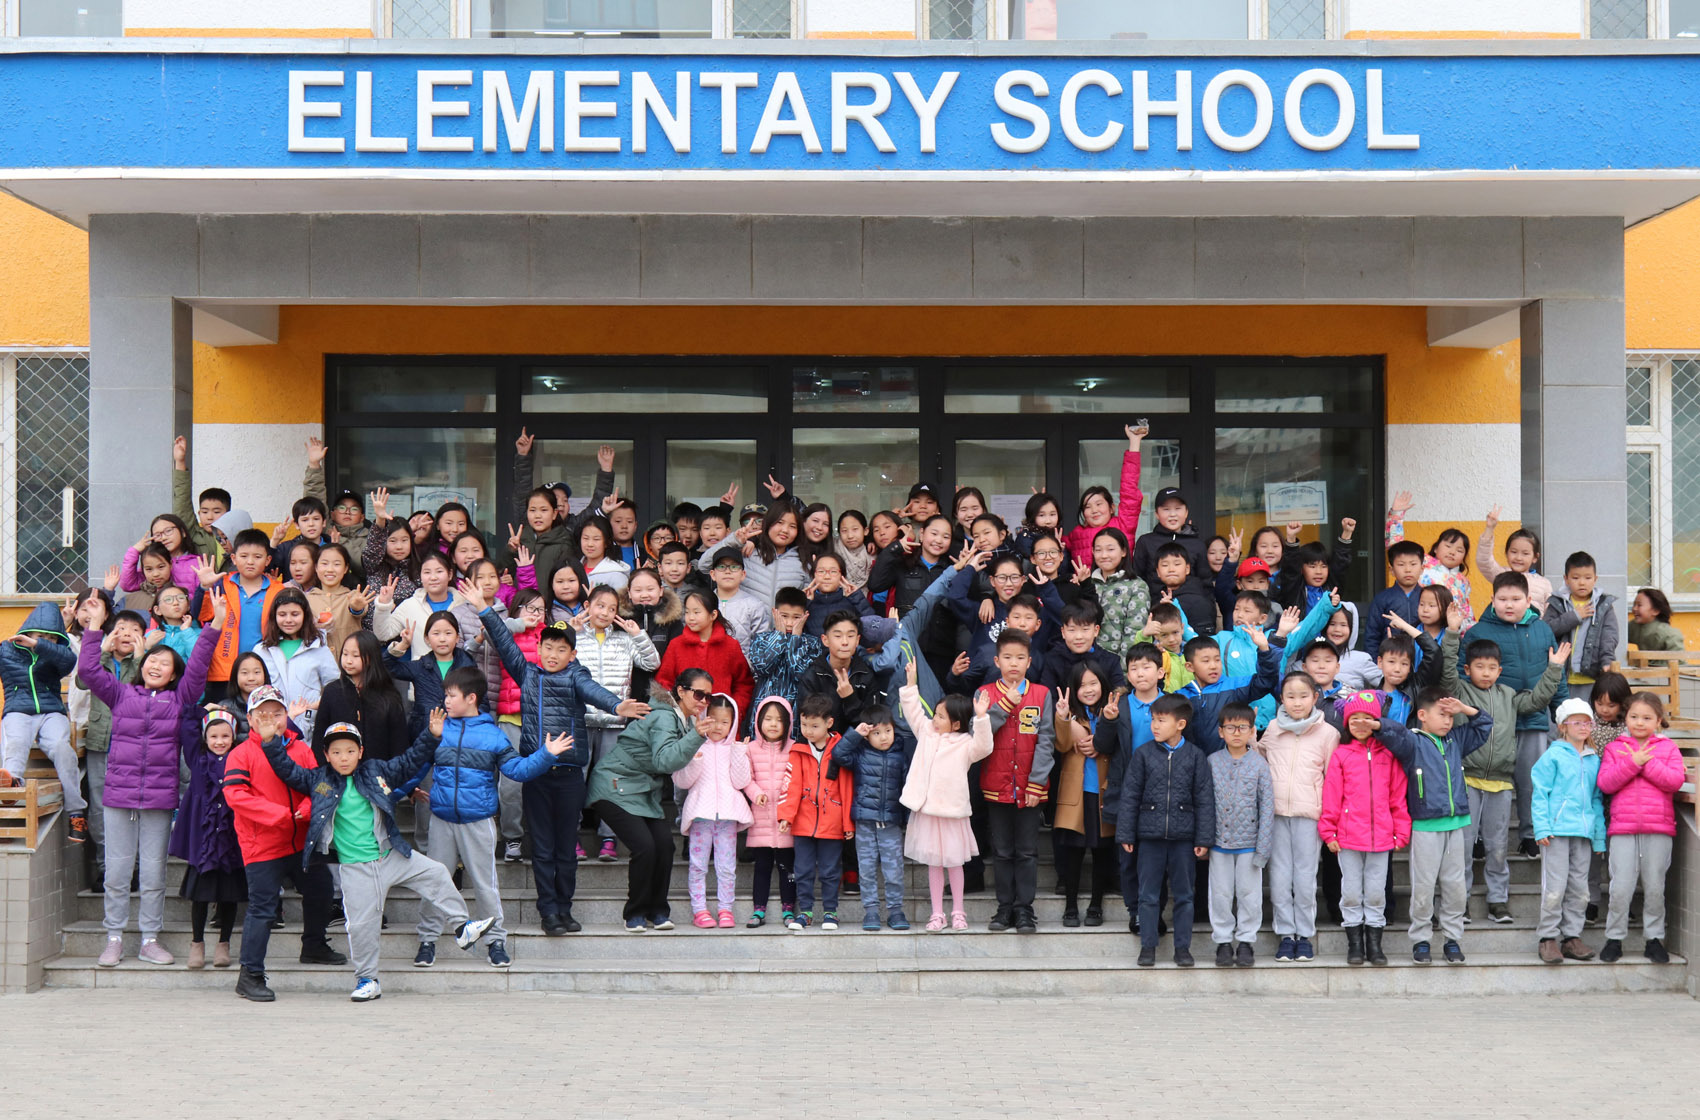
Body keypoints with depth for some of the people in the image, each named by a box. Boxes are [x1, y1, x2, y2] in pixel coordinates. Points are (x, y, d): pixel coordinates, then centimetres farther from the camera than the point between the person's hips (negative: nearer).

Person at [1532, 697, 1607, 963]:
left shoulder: (1594, 760, 13)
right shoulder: (1553, 756, -2)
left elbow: (1597, 799, 18)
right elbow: (1540, 794, -4)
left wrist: (1599, 836, 14)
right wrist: (1542, 828, -11)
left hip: (1584, 832, 5)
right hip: (1557, 831, -5)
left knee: (1579, 888, 7)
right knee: (1555, 887, -6)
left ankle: (1572, 936, 15)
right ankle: (1548, 938, 1)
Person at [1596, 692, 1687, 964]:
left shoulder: (1668, 748, 9)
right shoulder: (1614, 748, 9)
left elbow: (1675, 781, -6)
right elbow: (1605, 784, -4)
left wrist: (1647, 763, -12)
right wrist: (1633, 762, -14)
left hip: (1658, 830, 0)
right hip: (1622, 830, 0)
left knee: (1655, 888, 5)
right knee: (1621, 888, -3)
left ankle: (1654, 939, 16)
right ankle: (1614, 939, 8)